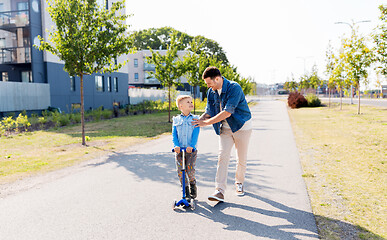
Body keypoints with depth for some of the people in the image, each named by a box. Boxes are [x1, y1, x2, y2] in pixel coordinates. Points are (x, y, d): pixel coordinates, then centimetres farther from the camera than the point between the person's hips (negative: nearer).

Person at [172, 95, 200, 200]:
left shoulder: (195, 119, 3)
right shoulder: (176, 119, 8)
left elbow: (195, 134, -6)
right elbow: (174, 134, 2)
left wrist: (192, 146, -20)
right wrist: (176, 145, -15)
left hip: (191, 149, -2)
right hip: (179, 149, 2)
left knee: (190, 169, -8)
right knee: (180, 171, 0)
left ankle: (193, 185, 21)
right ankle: (185, 189, 20)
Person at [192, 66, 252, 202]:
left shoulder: (234, 88, -23)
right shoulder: (211, 92, -1)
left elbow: (227, 112, -29)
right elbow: (209, 112, 5)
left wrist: (206, 122, -27)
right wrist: (197, 122, -13)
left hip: (242, 126, -4)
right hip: (225, 128, 4)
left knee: (242, 159, 7)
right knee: (223, 157, -9)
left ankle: (239, 183, 32)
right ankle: (220, 191, -11)